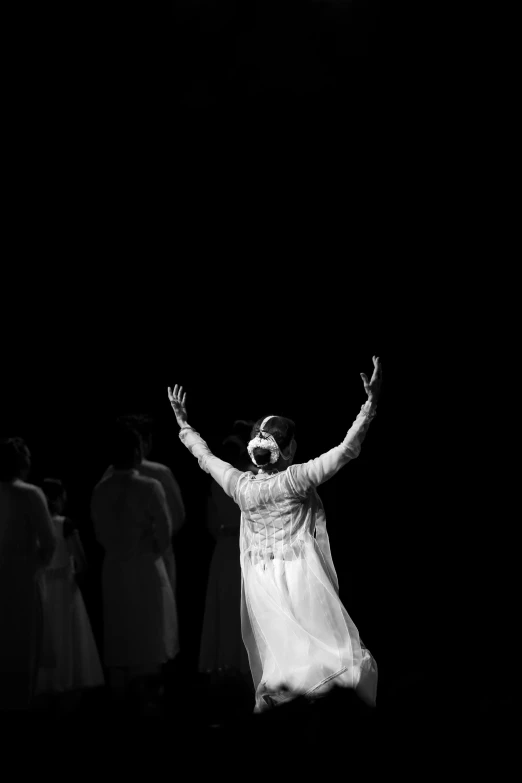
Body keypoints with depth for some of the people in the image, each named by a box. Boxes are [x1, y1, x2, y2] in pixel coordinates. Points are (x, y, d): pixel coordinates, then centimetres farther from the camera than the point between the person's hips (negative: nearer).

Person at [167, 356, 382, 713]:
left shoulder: (240, 485, -3)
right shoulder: (296, 480, -15)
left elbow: (205, 456, 14)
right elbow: (347, 449, -17)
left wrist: (183, 423, 29)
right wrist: (372, 399, -17)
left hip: (261, 585, 4)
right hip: (301, 579, -4)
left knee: (279, 653, 15)